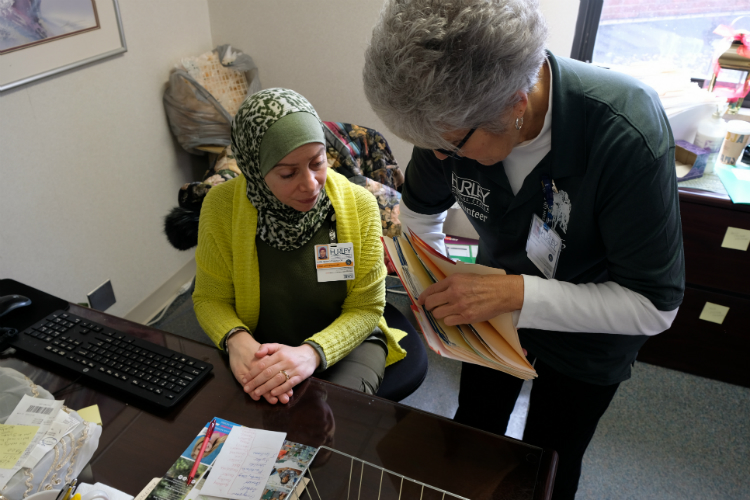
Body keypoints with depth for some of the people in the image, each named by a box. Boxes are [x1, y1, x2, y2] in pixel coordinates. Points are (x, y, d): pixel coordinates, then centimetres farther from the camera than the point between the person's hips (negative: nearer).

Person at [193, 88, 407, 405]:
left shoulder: (359, 204, -16)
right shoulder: (222, 205, -15)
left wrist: (312, 353, -29)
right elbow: (209, 298, -3)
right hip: (261, 348, 0)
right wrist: (236, 339, -26)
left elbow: (365, 308, -10)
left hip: (345, 342, 1)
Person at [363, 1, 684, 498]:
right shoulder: (452, 116, -23)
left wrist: (516, 294, -38)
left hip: (588, 333, -3)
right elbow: (421, 210, 0)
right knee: (472, 435, 23)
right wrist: (437, 286, -9)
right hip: (495, 307, 4)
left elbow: (655, 304, -30)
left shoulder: (627, 136, -37)